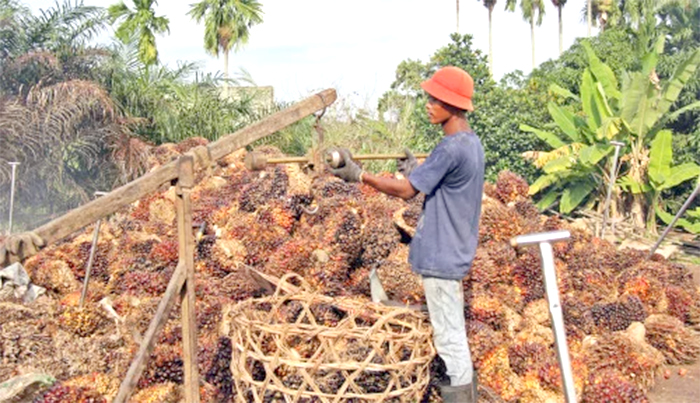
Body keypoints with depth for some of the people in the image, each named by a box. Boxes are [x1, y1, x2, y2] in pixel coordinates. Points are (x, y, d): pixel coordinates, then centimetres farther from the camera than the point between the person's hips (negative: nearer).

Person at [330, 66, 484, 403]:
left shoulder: (451, 148, -23)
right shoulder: (471, 142, 8)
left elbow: (405, 190, -20)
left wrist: (359, 175, -13)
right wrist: (416, 171, 9)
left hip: (441, 255, -10)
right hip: (454, 251, 10)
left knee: (448, 334, 2)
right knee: (453, 329, 23)